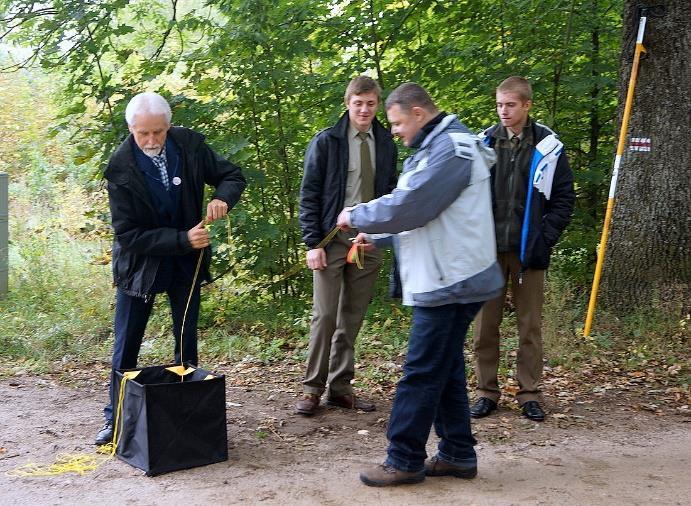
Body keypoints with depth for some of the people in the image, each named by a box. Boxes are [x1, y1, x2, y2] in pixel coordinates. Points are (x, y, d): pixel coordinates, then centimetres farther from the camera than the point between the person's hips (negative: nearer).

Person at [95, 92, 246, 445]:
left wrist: (222, 198, -24)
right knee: (126, 346, 5)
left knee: (187, 341, 12)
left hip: (187, 260, 3)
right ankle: (116, 417, 19)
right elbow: (127, 234, -22)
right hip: (141, 262, -3)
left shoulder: (189, 145, -13)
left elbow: (232, 176, 0)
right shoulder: (120, 168, -22)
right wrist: (182, 239, -31)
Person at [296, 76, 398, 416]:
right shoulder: (326, 141, -2)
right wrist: (313, 243, -10)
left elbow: (390, 191, 15)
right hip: (333, 238, -3)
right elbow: (309, 194, -3)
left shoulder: (386, 144, 9)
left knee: (353, 317, 7)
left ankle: (340, 387, 16)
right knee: (325, 315, -4)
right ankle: (313, 387, 7)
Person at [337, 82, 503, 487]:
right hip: (446, 281, 10)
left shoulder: (450, 149, -16)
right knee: (446, 370, 14)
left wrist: (356, 216, -7)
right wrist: (376, 236, 15)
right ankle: (458, 454, 21)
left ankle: (404, 461, 4)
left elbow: (408, 205, -21)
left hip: (449, 283, -10)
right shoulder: (437, 146, 18)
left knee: (422, 373, -4)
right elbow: (420, 211, 23)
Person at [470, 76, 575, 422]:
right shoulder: (483, 144, 3)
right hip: (488, 249, 1)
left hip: (527, 250, -1)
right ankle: (486, 391, 15)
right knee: (485, 324, 4)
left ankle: (529, 393, 16)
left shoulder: (548, 147, 0)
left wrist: (546, 238, -5)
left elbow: (564, 198, 4)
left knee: (530, 325, 5)